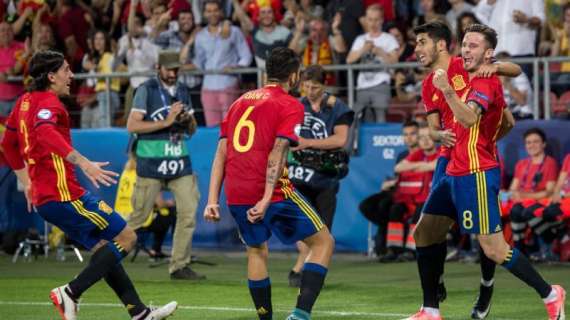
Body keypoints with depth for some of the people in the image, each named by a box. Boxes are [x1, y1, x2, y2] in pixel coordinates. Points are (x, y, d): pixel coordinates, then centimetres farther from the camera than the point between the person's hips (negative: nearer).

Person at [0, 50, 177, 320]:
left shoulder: (25, 102, 16)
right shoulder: (47, 103, -13)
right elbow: (45, 133, -35)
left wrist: (27, 182, 33)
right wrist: (83, 163, -43)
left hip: (43, 197, 10)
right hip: (64, 194, -10)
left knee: (104, 250, 15)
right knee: (126, 237, -5)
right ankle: (70, 293, -11)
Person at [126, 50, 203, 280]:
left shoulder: (183, 92, 13)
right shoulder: (146, 90, -5)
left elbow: (191, 131, 20)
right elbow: (132, 125, -13)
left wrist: (188, 120, -4)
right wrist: (166, 122, -18)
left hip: (180, 162, 5)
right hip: (151, 164, -5)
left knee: (188, 212, -3)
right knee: (139, 216, -2)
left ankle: (179, 266, 5)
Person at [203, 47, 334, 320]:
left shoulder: (241, 101, 20)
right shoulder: (290, 105, 0)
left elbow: (221, 153, 15)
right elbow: (277, 153, -13)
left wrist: (212, 201, 13)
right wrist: (266, 199, -20)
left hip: (236, 195, 6)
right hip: (274, 192, -6)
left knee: (256, 251, 26)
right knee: (323, 242, 5)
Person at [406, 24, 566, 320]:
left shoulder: (485, 84, -14)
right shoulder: (475, 81, 16)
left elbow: (469, 119, -34)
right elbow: (507, 123, 29)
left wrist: (448, 92, -48)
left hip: (475, 175, -10)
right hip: (456, 172, 10)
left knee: (494, 250, -10)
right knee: (424, 234, 8)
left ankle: (550, 294, 4)